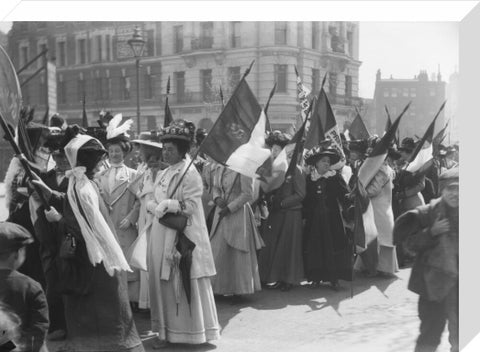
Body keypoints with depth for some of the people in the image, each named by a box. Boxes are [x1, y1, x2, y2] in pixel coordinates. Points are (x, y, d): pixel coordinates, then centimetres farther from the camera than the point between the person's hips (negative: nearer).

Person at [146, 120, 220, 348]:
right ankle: (166, 330, 18)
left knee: (185, 284, 1)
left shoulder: (190, 173, -9)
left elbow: (192, 206, -15)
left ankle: (191, 330, 13)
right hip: (161, 236, 7)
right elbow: (152, 202, 15)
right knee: (163, 284, 9)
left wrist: (168, 204, -18)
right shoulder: (163, 174, 14)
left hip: (182, 237, -7)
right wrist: (154, 207, -6)